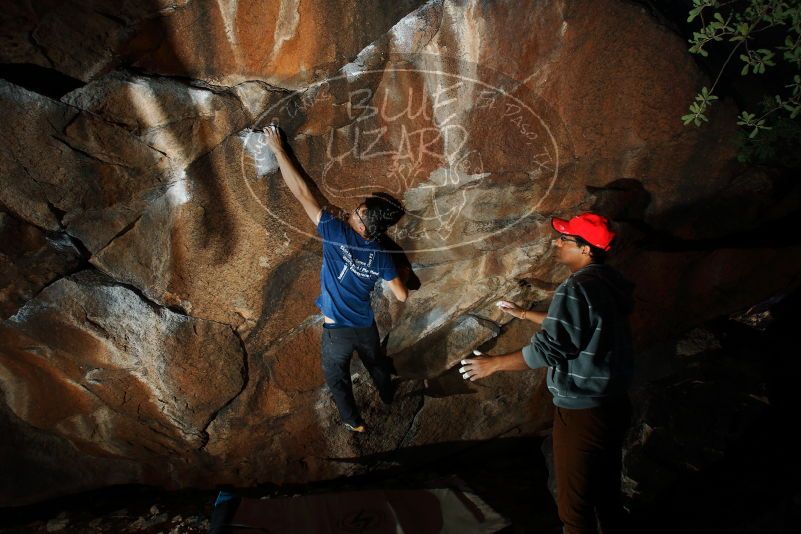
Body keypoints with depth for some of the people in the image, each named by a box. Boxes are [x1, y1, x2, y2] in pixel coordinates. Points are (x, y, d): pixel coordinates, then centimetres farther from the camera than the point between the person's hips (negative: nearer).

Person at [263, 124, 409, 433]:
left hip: (337, 330, -4)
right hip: (366, 326, 4)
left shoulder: (337, 233, -23)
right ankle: (388, 396, 59)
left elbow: (302, 193, -23)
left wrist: (278, 150, -16)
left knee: (337, 378, 23)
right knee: (376, 363, 32)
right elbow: (402, 296, -5)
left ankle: (354, 421, 40)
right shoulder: (382, 256, -13)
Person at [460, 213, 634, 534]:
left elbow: (549, 348, -23)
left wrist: (494, 363, -12)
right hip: (615, 403, 9)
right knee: (607, 487, 26)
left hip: (583, 411, -9)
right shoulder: (609, 281, 5)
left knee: (574, 503, 8)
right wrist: (525, 314, 26)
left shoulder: (576, 288, -23)